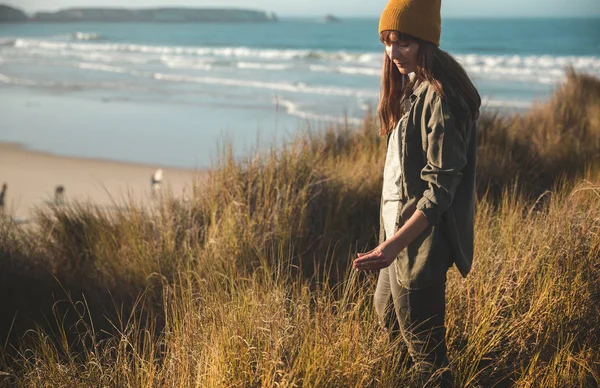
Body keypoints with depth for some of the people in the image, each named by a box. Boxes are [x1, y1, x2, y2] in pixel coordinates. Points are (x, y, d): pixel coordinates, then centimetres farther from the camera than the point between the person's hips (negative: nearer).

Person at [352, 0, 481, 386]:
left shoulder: (439, 97, -21)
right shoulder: (412, 88, 9)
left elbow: (440, 187, -24)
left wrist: (393, 245, -29)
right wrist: (392, 241, 14)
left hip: (422, 241, -11)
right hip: (400, 230, 11)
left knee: (426, 353, -1)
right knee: (386, 315, 27)